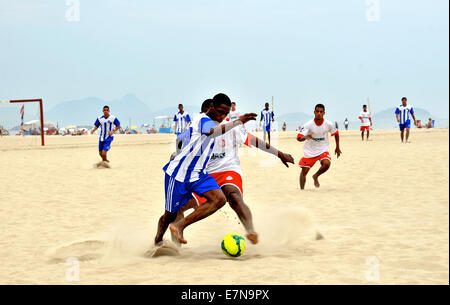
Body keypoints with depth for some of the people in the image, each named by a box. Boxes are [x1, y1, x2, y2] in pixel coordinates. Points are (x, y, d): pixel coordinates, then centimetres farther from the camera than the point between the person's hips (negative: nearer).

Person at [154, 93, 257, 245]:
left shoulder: (212, 122, 10)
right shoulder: (203, 120, -19)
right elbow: (212, 131, -43)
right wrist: (239, 121, -53)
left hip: (198, 174, 8)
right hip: (179, 173, -8)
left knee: (219, 199, -16)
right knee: (171, 214, 4)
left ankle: (179, 226, -16)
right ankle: (158, 239, 34)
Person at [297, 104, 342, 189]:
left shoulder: (328, 124, -12)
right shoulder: (309, 124, -18)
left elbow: (336, 133, 9)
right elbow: (299, 138, -22)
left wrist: (337, 147, 13)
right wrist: (305, 137, -45)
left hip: (323, 150, 0)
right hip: (309, 151, 0)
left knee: (326, 163, -28)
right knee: (304, 171, 2)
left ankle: (316, 176, 3)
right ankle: (302, 189, 25)